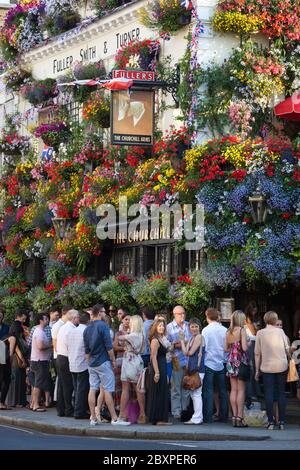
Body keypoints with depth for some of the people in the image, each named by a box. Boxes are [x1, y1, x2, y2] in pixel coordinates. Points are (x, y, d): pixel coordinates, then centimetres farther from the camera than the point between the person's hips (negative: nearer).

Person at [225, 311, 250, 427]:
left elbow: (226, 349, 10)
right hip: (241, 361, -6)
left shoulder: (229, 332, 8)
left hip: (231, 361, 6)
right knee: (241, 390, -3)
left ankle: (234, 416, 9)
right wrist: (248, 344, 2)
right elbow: (244, 348, -18)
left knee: (234, 389, 8)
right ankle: (240, 418, -5)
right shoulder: (242, 330, -11)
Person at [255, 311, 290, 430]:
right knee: (281, 393, 5)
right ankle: (282, 422, 3)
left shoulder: (260, 333, 0)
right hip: (281, 366, 1)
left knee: (269, 394, 1)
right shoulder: (280, 331, 2)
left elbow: (257, 353, 1)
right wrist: (287, 357, 24)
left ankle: (271, 422, -3)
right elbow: (287, 349, 3)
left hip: (267, 367, -1)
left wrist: (257, 370, 7)